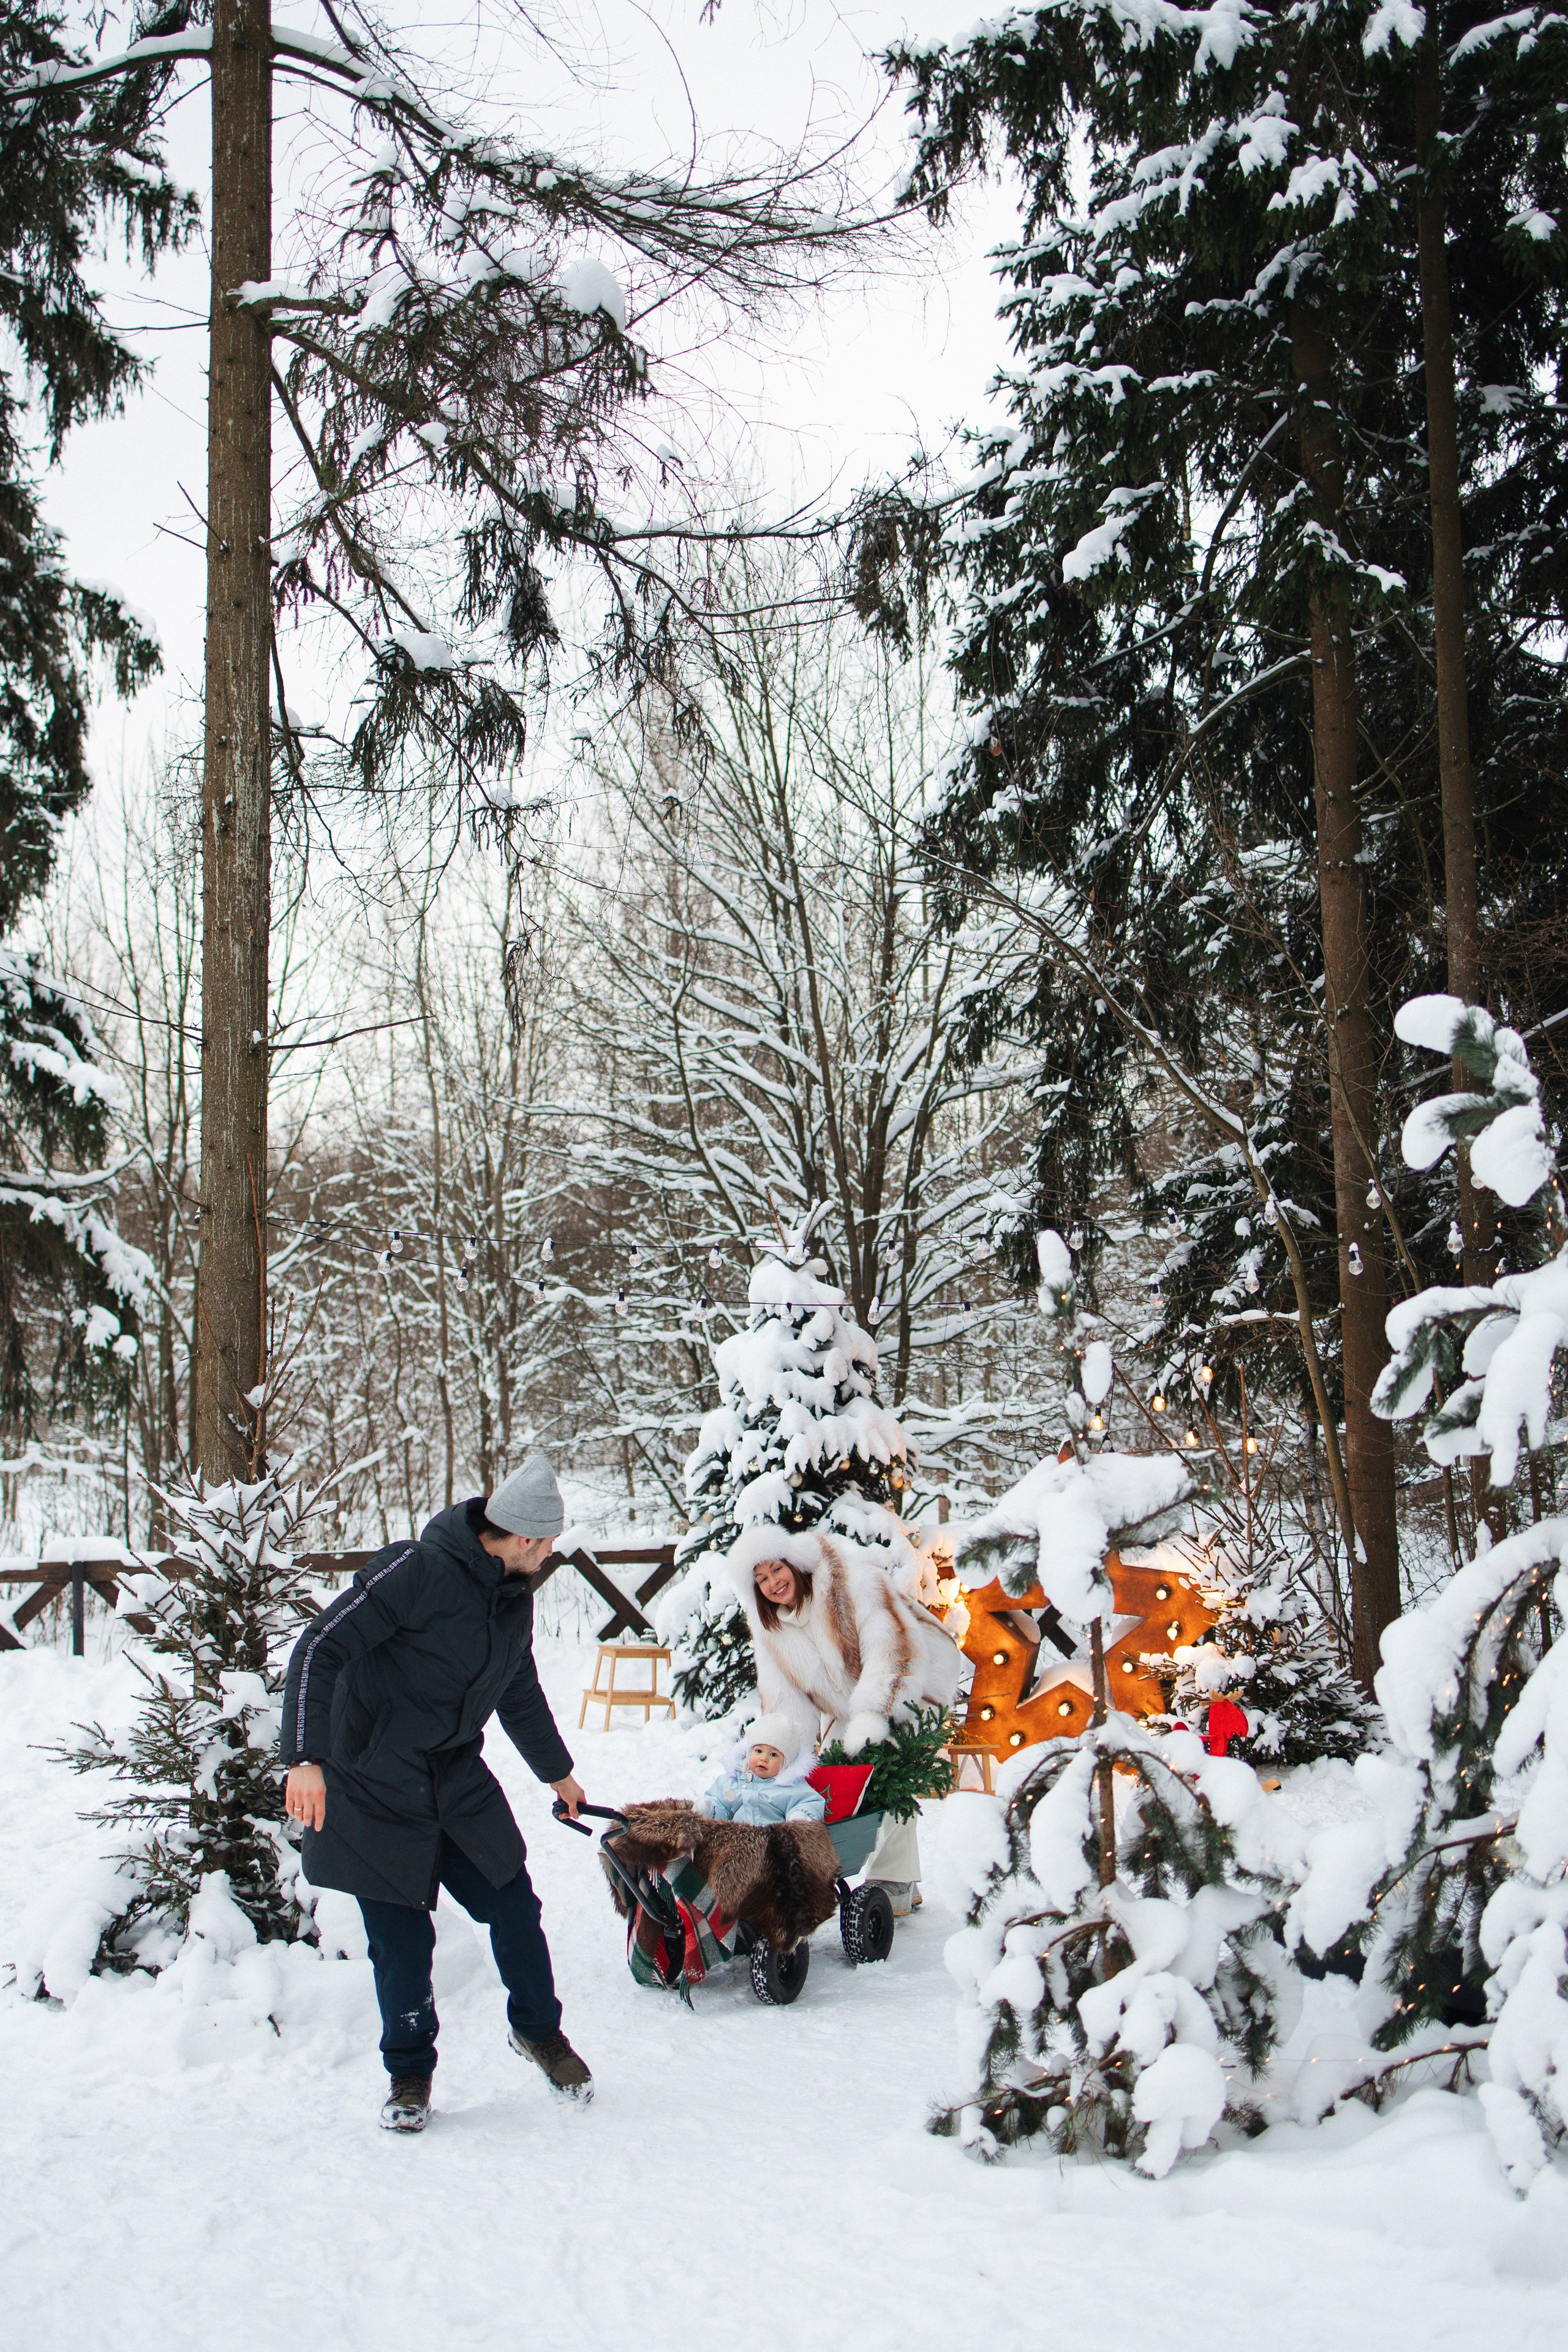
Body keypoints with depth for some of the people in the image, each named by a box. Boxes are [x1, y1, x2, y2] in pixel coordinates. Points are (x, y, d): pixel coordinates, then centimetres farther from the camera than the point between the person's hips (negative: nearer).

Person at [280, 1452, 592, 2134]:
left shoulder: (514, 1601, 7)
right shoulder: (419, 1572, -19)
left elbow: (521, 1697, 25)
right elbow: (320, 1648, -22)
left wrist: (558, 1774, 38)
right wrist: (306, 1758, -31)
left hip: (461, 1783, 6)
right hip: (375, 1790, -6)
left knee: (515, 1909, 2)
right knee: (402, 1942, -2)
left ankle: (538, 2030, 27)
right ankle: (409, 2072, 20)